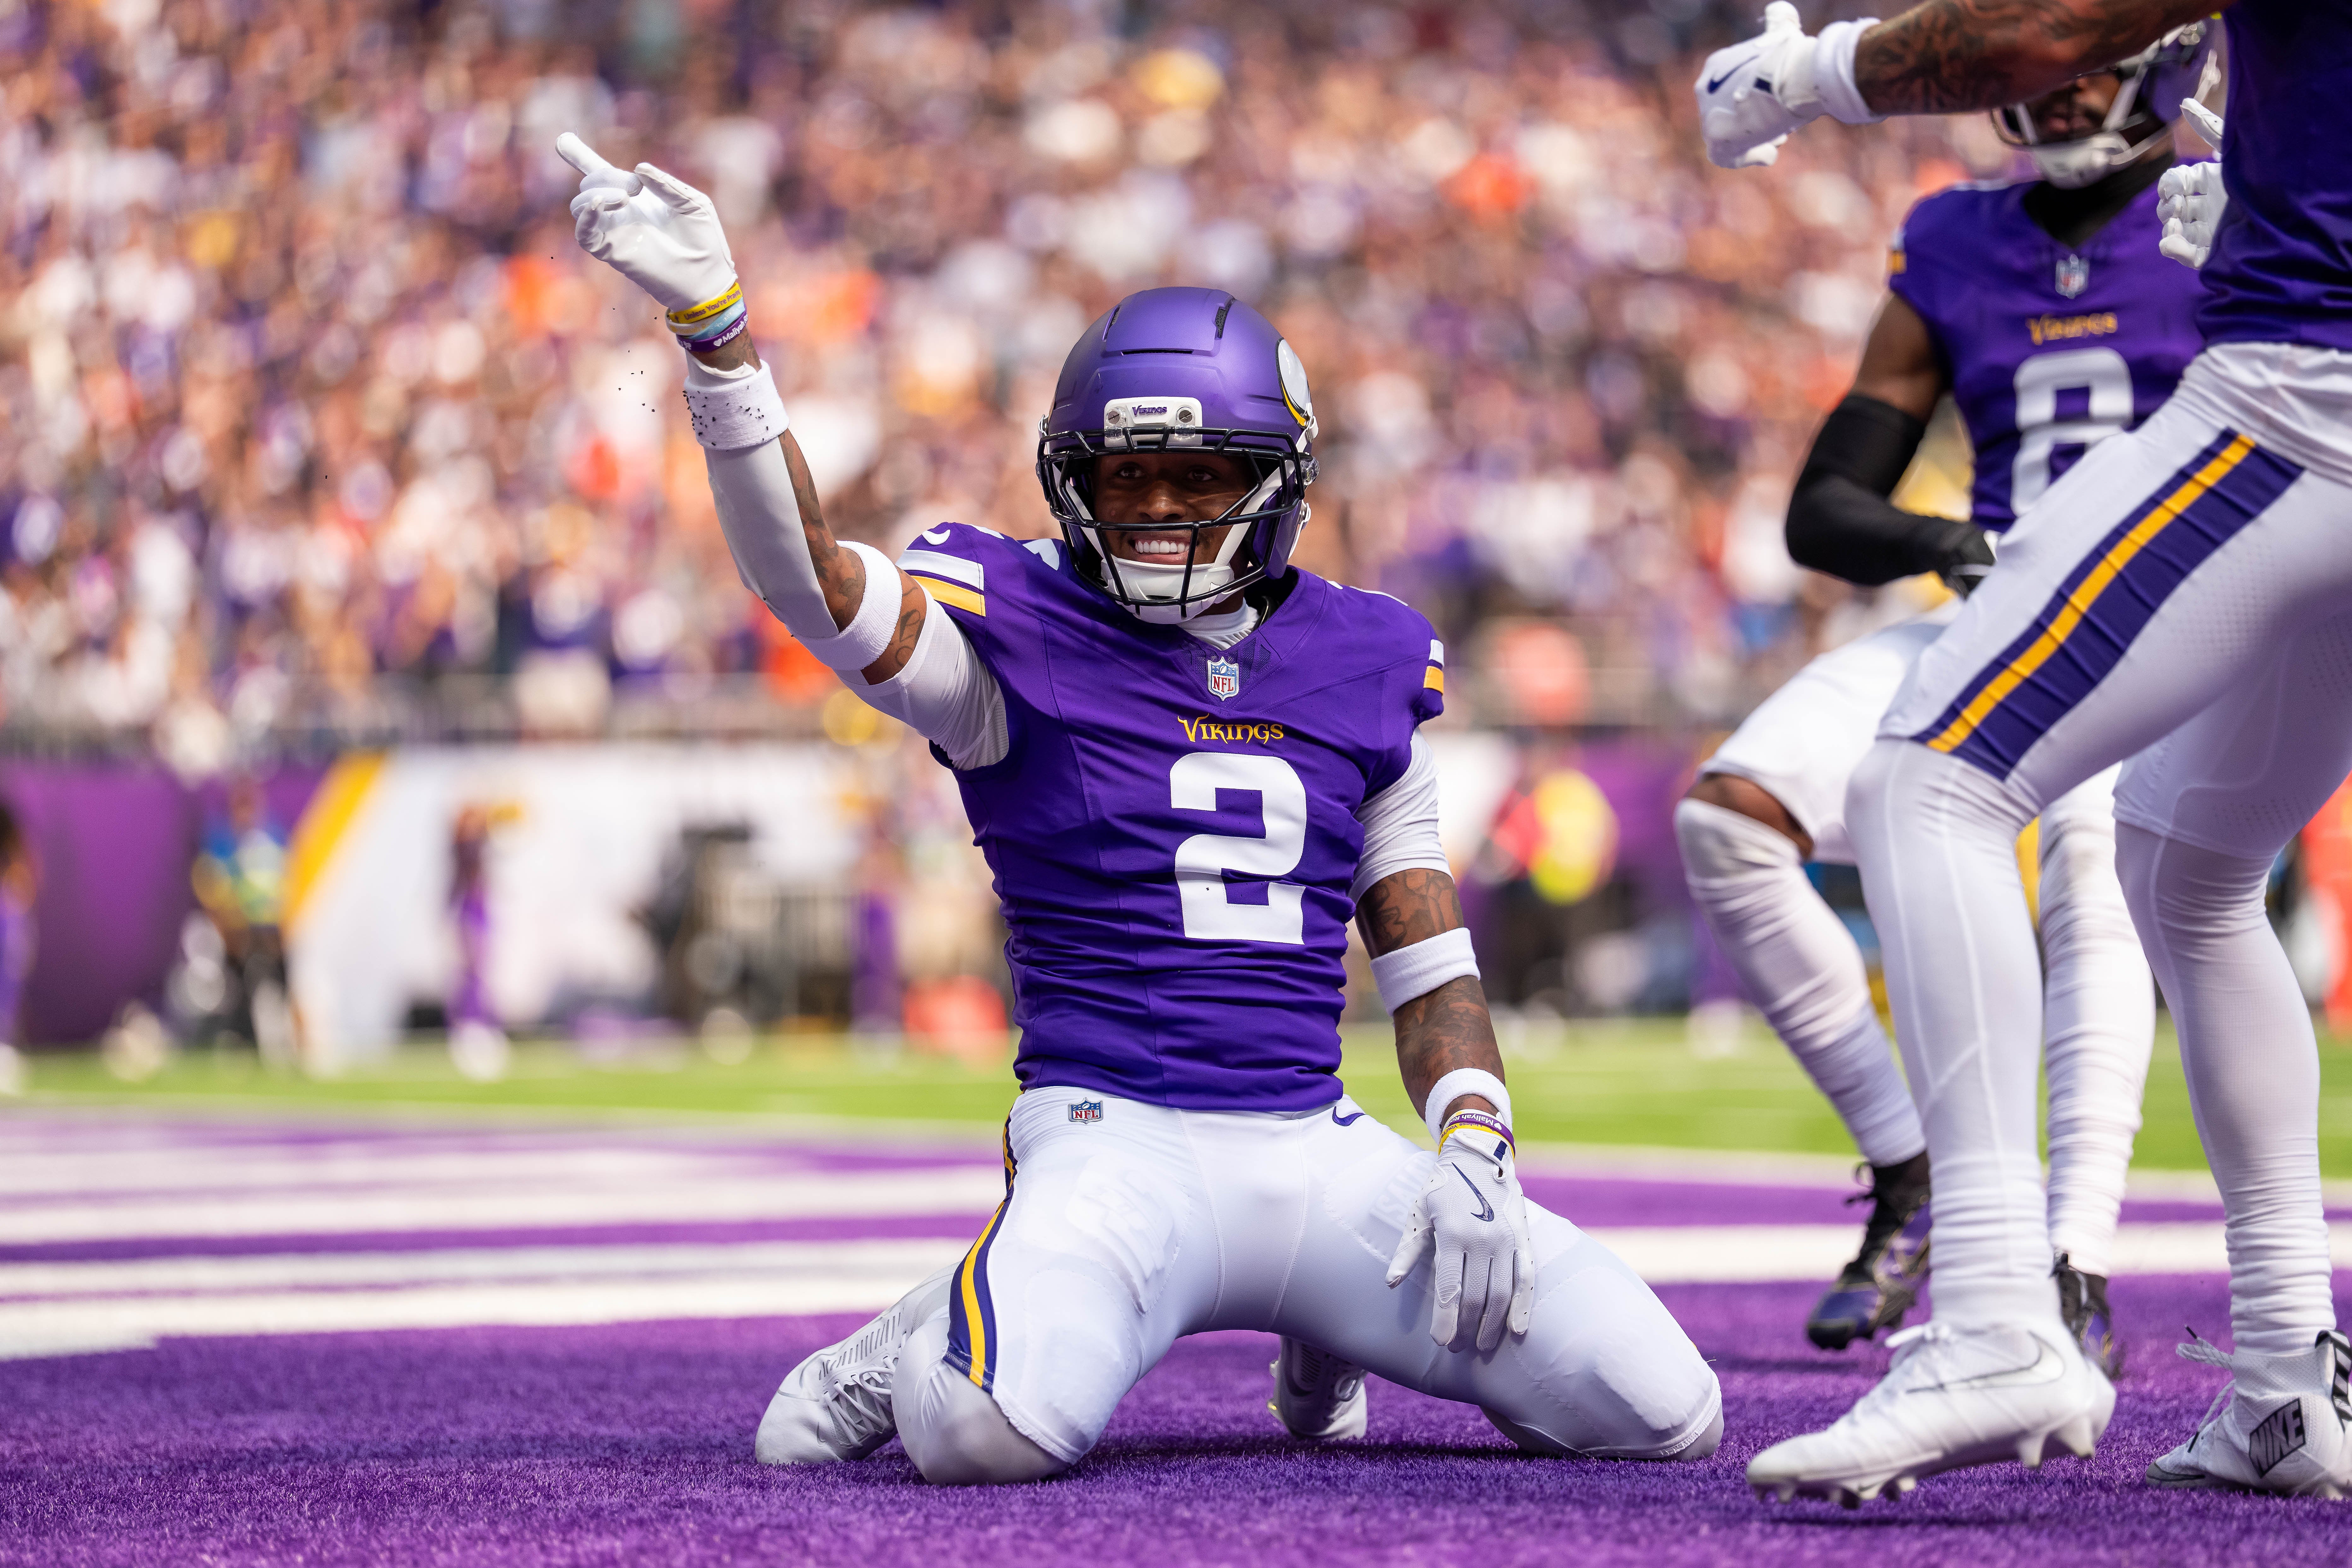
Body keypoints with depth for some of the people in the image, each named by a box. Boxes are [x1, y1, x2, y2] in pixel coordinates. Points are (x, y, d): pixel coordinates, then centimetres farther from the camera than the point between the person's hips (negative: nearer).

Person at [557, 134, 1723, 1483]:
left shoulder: (1363, 671, 13)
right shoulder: (1019, 645, 1)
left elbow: (1432, 963, 17)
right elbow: (802, 567, -16)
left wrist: (1475, 1155, -1)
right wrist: (715, 321, -28)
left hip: (1321, 1156, 5)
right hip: (1117, 1143, -4)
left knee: (1667, 1416, -6)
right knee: (996, 1434, -36)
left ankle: (1340, 1326, 20)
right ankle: (939, 1345, 4)